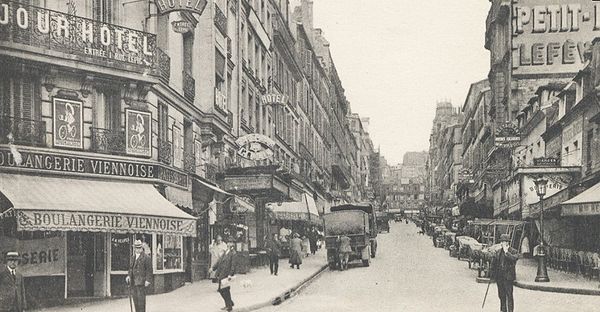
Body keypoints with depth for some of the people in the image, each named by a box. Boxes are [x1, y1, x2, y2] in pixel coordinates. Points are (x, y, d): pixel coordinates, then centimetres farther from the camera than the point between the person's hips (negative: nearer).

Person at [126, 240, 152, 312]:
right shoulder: (133, 258, 18)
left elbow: (149, 270, -7)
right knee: (135, 298, 6)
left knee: (141, 297, -12)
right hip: (134, 281, 7)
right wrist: (129, 276, 7)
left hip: (141, 282, -7)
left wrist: (148, 280, -14)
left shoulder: (146, 257, -4)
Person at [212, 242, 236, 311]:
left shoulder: (233, 254, -10)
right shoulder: (225, 253, 13)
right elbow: (219, 261, 21)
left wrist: (230, 274, -21)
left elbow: (233, 265, -16)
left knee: (225, 290, -4)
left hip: (226, 274, -8)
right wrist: (213, 268, 20)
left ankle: (229, 306, 9)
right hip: (221, 274, 8)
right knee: (221, 290, 12)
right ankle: (229, 304, 26)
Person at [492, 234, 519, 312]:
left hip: (508, 277, -6)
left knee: (509, 295, -4)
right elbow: (494, 262, 18)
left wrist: (506, 252, -19)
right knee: (501, 295, 13)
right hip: (499, 276, 6)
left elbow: (514, 258, -25)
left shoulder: (514, 251, -5)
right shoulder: (498, 251, 12)